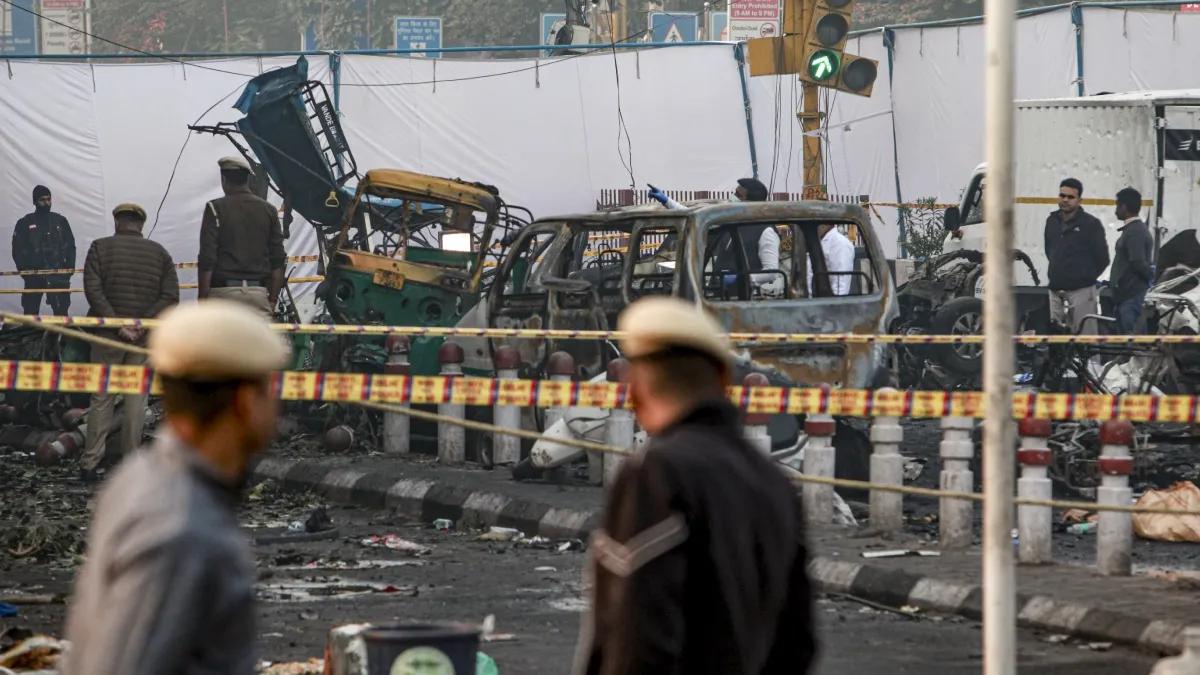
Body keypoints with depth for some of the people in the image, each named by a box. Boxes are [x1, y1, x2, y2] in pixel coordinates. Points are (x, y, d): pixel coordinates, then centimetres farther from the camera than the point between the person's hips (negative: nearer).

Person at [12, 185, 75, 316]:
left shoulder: (60, 221, 10)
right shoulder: (24, 223, 5)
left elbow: (70, 246, 10)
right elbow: (18, 250, 2)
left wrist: (70, 267, -3)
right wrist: (24, 270, -9)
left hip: (58, 274, 1)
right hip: (34, 275, -1)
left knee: (61, 311, -2)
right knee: (30, 312, 1)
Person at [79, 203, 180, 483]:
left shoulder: (100, 247, 1)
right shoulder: (159, 252, 7)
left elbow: (93, 290, -11)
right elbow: (171, 296, -3)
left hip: (107, 334, -1)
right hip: (144, 337, 1)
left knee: (102, 398, 4)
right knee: (136, 397, 6)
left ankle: (89, 464, 2)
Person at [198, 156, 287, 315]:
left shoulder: (216, 208, -3)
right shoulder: (268, 210, 10)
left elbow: (207, 259, -8)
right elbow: (278, 260, 9)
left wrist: (203, 297, -3)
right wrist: (273, 298, 13)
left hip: (224, 290, -3)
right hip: (258, 291, 3)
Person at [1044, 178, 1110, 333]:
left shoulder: (1091, 224, -5)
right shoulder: (1052, 221, 12)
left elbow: (1102, 258, -2)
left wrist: (1086, 276, 5)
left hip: (1081, 291, -6)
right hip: (1056, 291, 6)